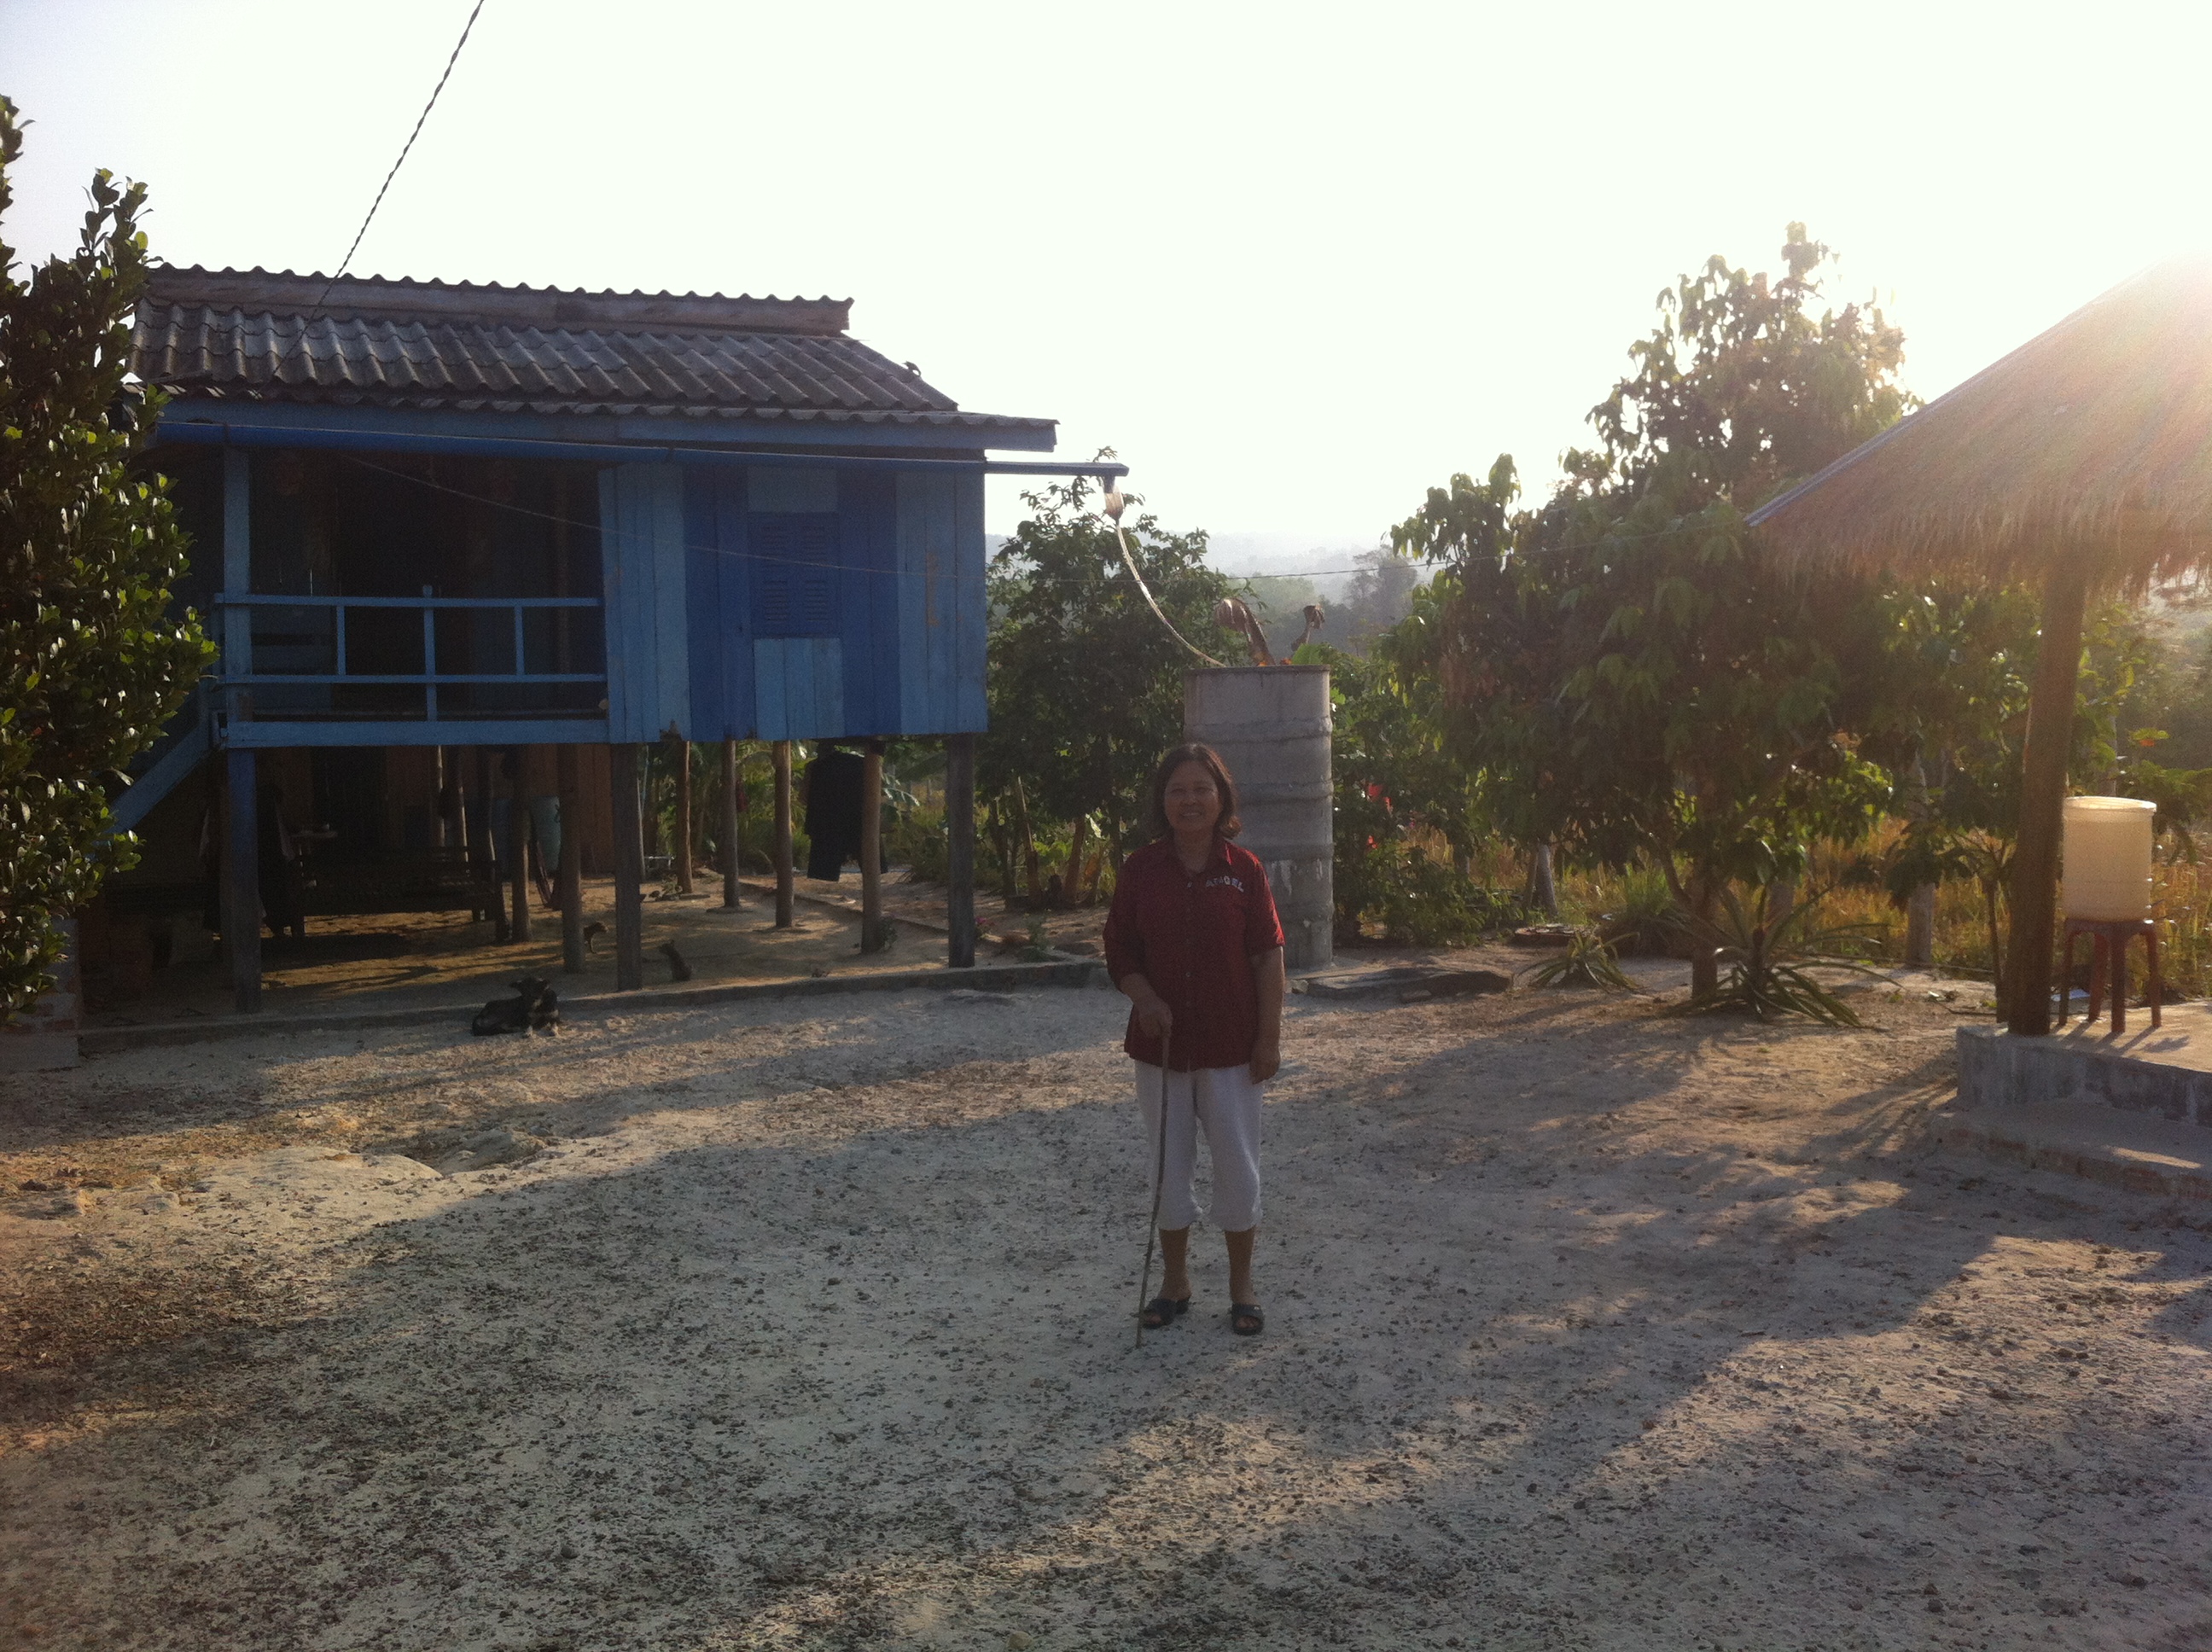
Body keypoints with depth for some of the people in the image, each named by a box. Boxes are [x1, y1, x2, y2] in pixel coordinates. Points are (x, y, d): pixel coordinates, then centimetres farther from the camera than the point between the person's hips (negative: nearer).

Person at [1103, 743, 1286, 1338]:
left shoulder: (1243, 870, -5)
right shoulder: (1140, 871, -1)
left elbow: (1269, 956, -3)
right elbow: (1120, 954, 3)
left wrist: (1270, 1037, -7)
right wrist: (1145, 999, -16)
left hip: (1231, 1046, -2)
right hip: (1160, 1043, 2)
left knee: (1237, 1165, 5)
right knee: (1168, 1165, 12)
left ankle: (1242, 1284, 22)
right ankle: (1175, 1282, 27)